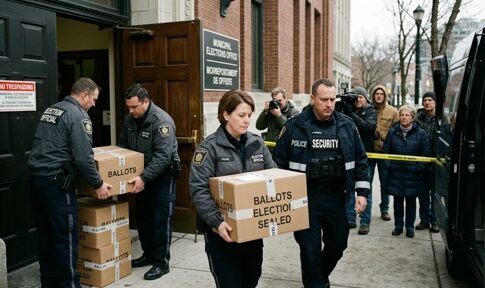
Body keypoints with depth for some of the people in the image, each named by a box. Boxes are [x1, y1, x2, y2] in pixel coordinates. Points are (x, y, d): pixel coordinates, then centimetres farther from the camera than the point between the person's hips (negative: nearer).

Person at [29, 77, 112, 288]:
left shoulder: (50, 110, 17)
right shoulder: (78, 115, -11)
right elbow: (83, 157, -18)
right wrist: (98, 184, -6)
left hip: (36, 177, 9)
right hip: (56, 181, -9)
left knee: (45, 233, 16)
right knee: (65, 235, 0)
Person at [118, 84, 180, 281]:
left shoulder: (162, 121, -23)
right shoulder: (130, 119, 2)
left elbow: (163, 155, -29)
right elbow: (123, 145, 13)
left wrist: (144, 178, -32)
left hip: (162, 175, -8)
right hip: (142, 175, 8)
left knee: (160, 219, -2)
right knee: (142, 217, 14)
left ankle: (161, 262, 8)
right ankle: (149, 254, 29)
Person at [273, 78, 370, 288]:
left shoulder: (347, 125, 1)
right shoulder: (294, 126, -7)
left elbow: (360, 160, 7)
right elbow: (279, 162, -2)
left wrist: (362, 192, 2)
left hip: (336, 197, 4)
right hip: (305, 198, -3)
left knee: (338, 244, 17)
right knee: (310, 249, 3)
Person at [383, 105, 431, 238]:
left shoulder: (420, 133, -2)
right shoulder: (392, 132, 4)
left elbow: (426, 153, 1)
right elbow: (386, 150, 9)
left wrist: (419, 167, -8)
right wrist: (388, 164, -3)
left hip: (413, 174, -1)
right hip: (395, 173, 2)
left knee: (411, 201, 8)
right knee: (397, 201, 9)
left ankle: (410, 227, 20)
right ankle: (398, 226, 21)